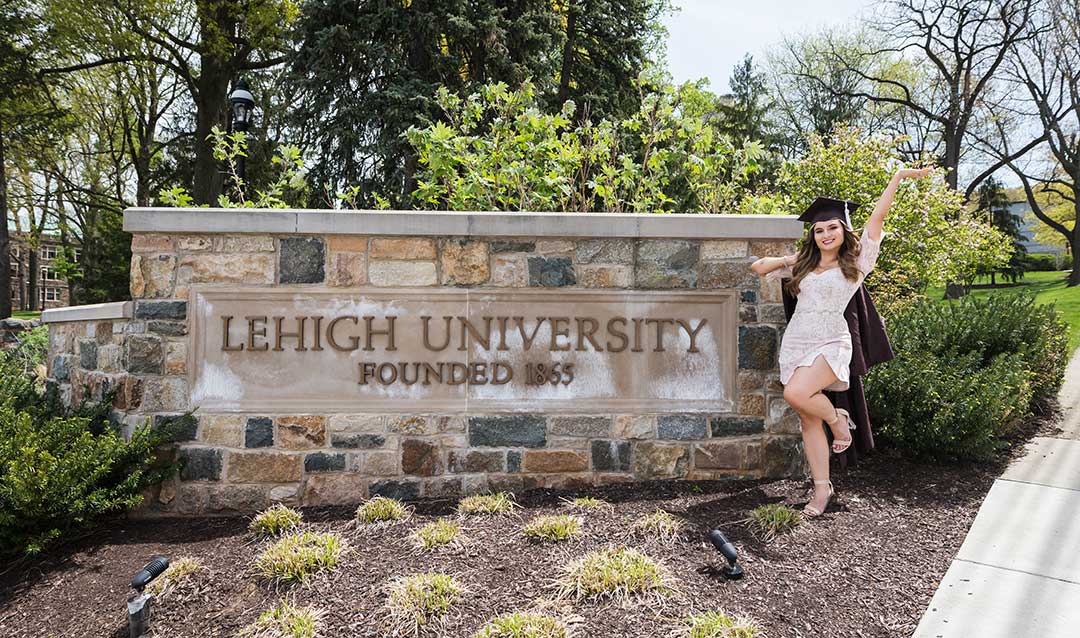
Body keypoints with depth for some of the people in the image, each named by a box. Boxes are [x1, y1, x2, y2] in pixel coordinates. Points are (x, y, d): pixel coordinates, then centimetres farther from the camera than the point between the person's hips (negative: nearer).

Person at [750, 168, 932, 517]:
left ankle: (837, 417, 2)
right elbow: (757, 267, 19)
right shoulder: (802, 264, 14)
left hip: (831, 343, -4)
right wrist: (785, 260, 4)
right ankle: (822, 488, 13)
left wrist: (899, 176, 0)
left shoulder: (856, 260, 4)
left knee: (795, 393, -29)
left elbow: (877, 216, -1)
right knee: (808, 421, 4)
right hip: (796, 343, 5)